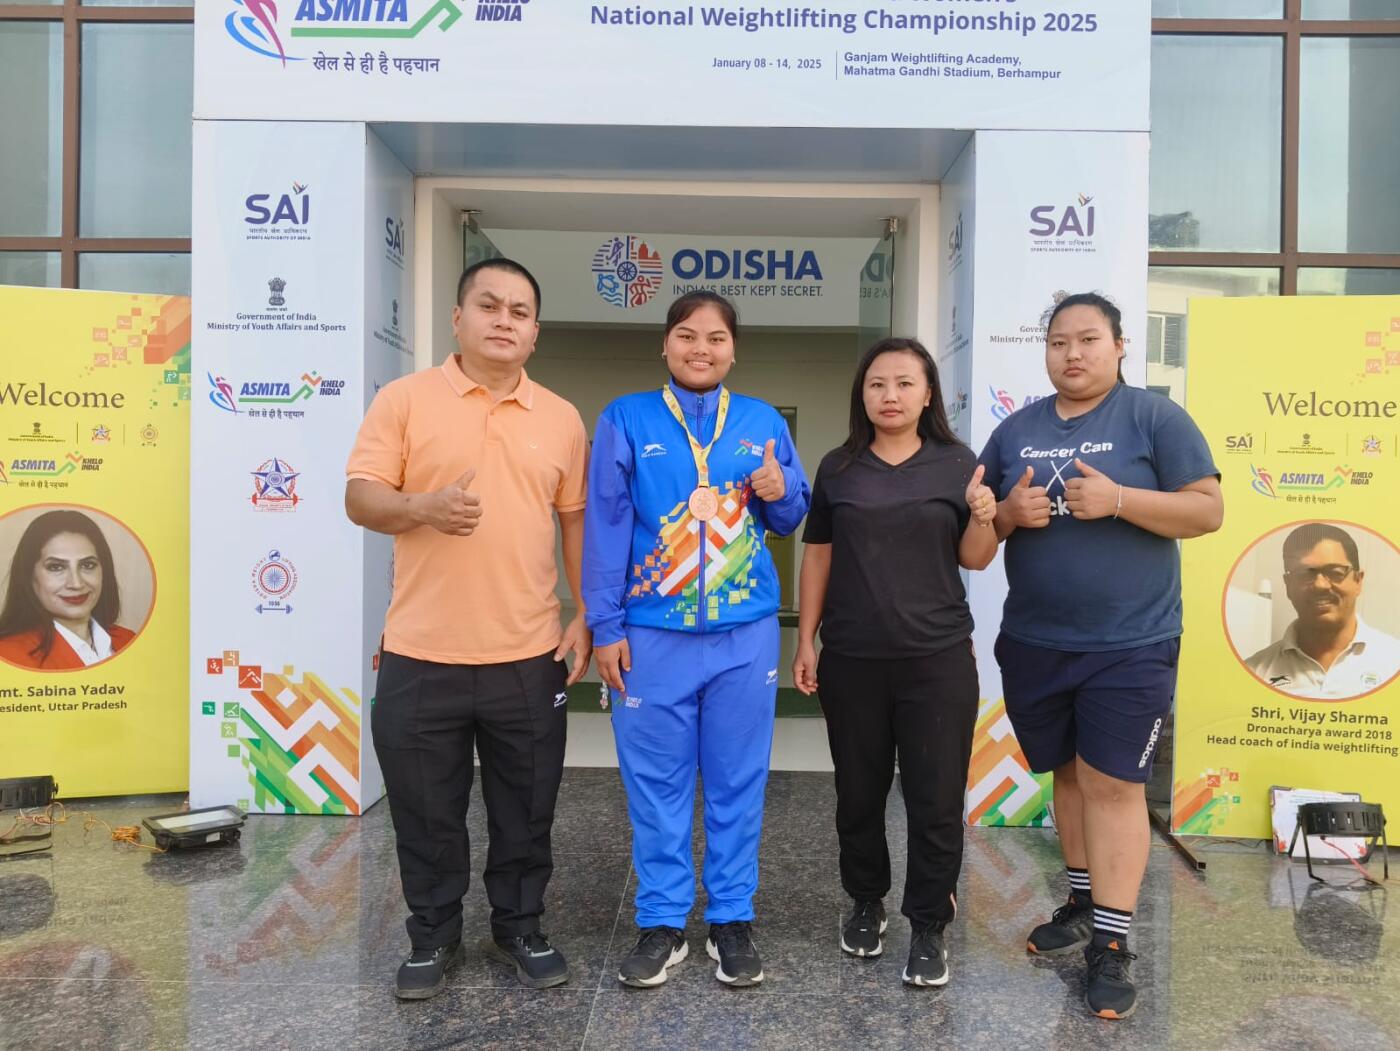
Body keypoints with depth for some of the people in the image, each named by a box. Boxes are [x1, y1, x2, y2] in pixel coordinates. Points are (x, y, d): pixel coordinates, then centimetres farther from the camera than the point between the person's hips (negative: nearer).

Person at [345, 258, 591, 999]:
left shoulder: (561, 419, 8)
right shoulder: (404, 400, 0)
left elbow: (577, 521, 11)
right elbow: (360, 498, -4)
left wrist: (586, 616, 5)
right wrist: (422, 507, -24)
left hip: (528, 656, 2)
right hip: (422, 655, -1)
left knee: (525, 809, 13)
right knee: (426, 811, 11)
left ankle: (519, 929, 32)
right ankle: (433, 936, 31)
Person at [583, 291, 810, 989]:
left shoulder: (764, 423, 7)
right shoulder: (626, 420, 0)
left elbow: (792, 518, 15)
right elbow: (606, 525, -1)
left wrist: (780, 492, -9)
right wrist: (606, 627, -5)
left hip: (745, 635, 2)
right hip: (653, 634, -1)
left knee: (738, 782, 10)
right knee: (657, 784, 7)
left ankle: (732, 920, 25)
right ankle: (661, 923, 23)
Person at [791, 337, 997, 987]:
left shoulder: (957, 464, 1)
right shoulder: (838, 468, 4)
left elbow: (974, 560, 5)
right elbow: (817, 556, 7)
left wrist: (984, 518, -16)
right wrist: (806, 640, 3)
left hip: (938, 658, -1)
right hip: (851, 658, 1)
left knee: (936, 798, 2)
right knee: (858, 792, 12)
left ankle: (929, 925, 18)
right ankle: (865, 903, 33)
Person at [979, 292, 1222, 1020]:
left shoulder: (1155, 418, -3)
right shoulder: (1015, 430, 9)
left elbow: (1208, 511, -8)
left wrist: (1118, 499, -21)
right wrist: (1009, 513, -11)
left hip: (1130, 645, -4)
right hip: (1033, 643, 5)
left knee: (1112, 783, -2)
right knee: (1069, 774, 17)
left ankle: (1111, 945, 8)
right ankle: (1083, 904, 34)